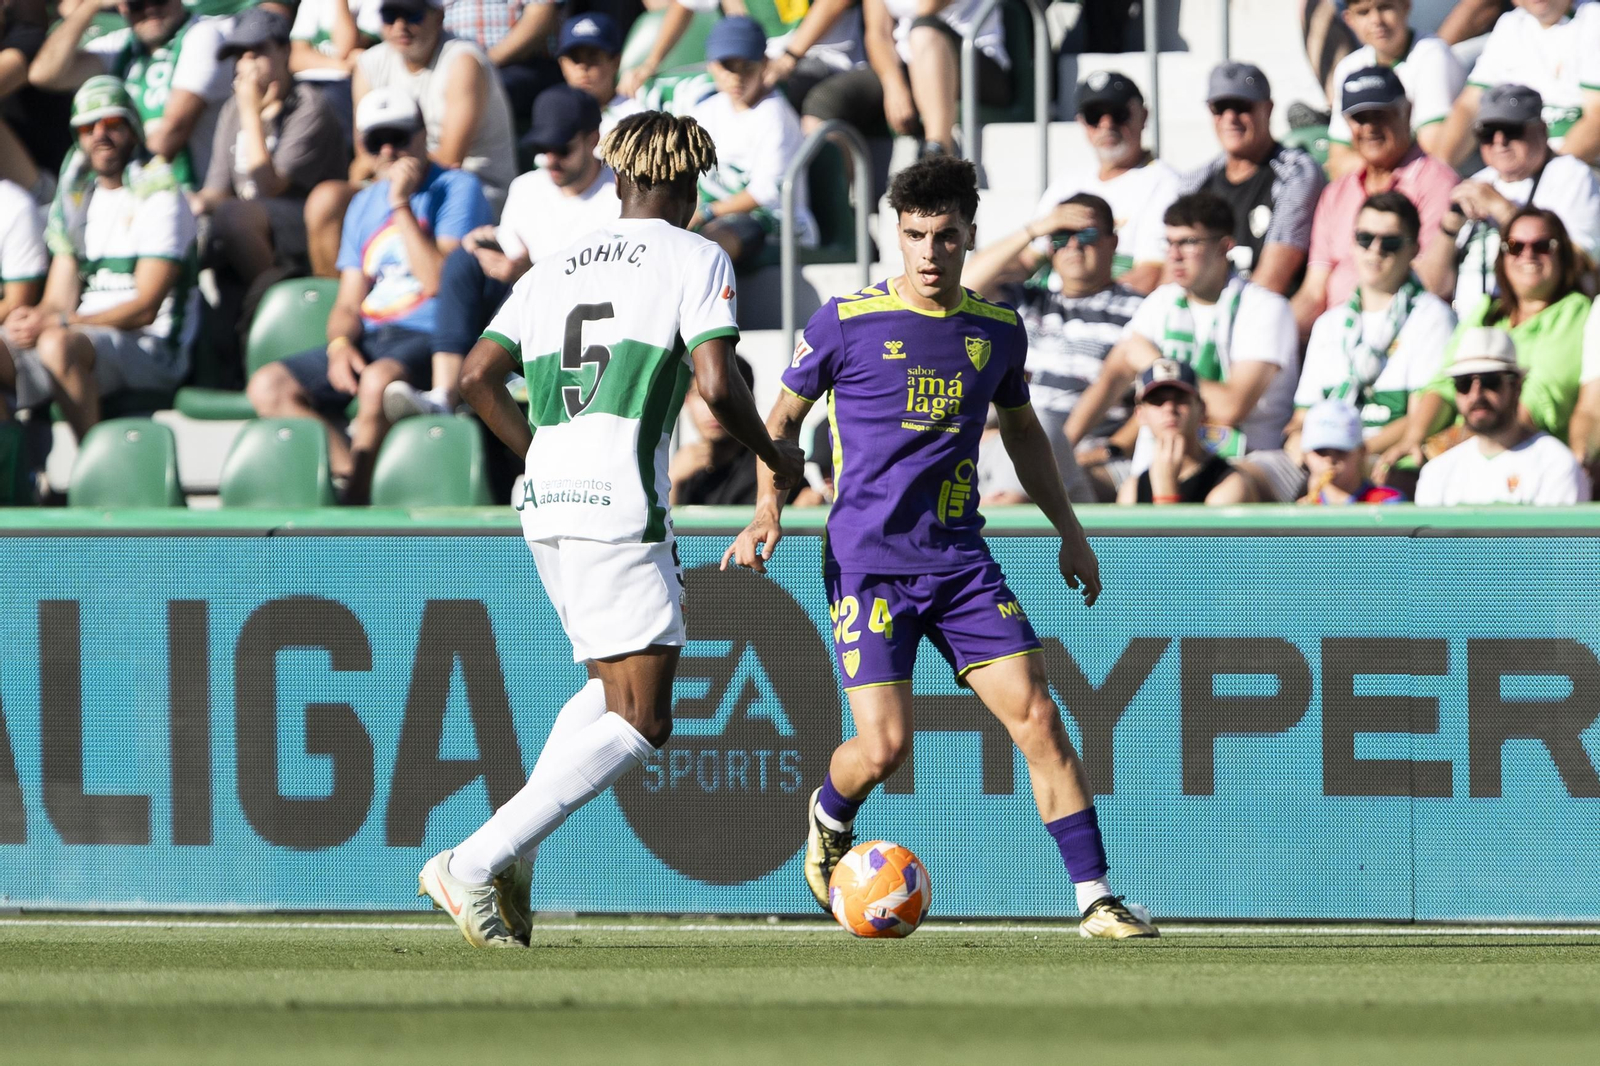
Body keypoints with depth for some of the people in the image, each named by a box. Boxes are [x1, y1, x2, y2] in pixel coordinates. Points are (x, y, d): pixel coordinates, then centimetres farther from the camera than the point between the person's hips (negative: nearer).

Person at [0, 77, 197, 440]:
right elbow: (58, 300, 14)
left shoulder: (157, 196, -3)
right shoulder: (75, 201, 19)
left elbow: (145, 308, -11)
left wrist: (56, 324, -20)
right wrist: (31, 319, -12)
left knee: (59, 345, -36)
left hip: (150, 348, -7)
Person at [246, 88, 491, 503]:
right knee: (267, 386, -12)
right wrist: (340, 344, -4)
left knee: (378, 379, -39)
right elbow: (349, 301, 19)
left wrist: (402, 205, -10)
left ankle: (355, 500, -27)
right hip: (369, 340, 7)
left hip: (430, 340, -7)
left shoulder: (456, 189, 1)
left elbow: (438, 280, -12)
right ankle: (351, 472, -26)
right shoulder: (365, 204, 21)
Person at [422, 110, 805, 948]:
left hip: (547, 501, 7)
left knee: (616, 687, 21)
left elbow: (477, 377, 14)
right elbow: (716, 385, -9)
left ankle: (512, 853, 5)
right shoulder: (695, 259, 3)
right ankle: (474, 864, -16)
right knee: (640, 720, -5)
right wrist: (774, 456, 8)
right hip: (620, 500, -7)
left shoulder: (558, 266, 19)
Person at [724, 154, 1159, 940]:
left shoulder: (997, 330, 6)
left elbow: (1022, 430, 23)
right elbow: (783, 416, 7)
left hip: (961, 562, 3)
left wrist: (1069, 531, 21)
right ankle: (829, 818, 25)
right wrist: (769, 513, -6)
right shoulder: (847, 321, -5)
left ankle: (1095, 899, -4)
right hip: (867, 562, -3)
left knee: (1037, 718, -8)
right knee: (884, 748, -11)